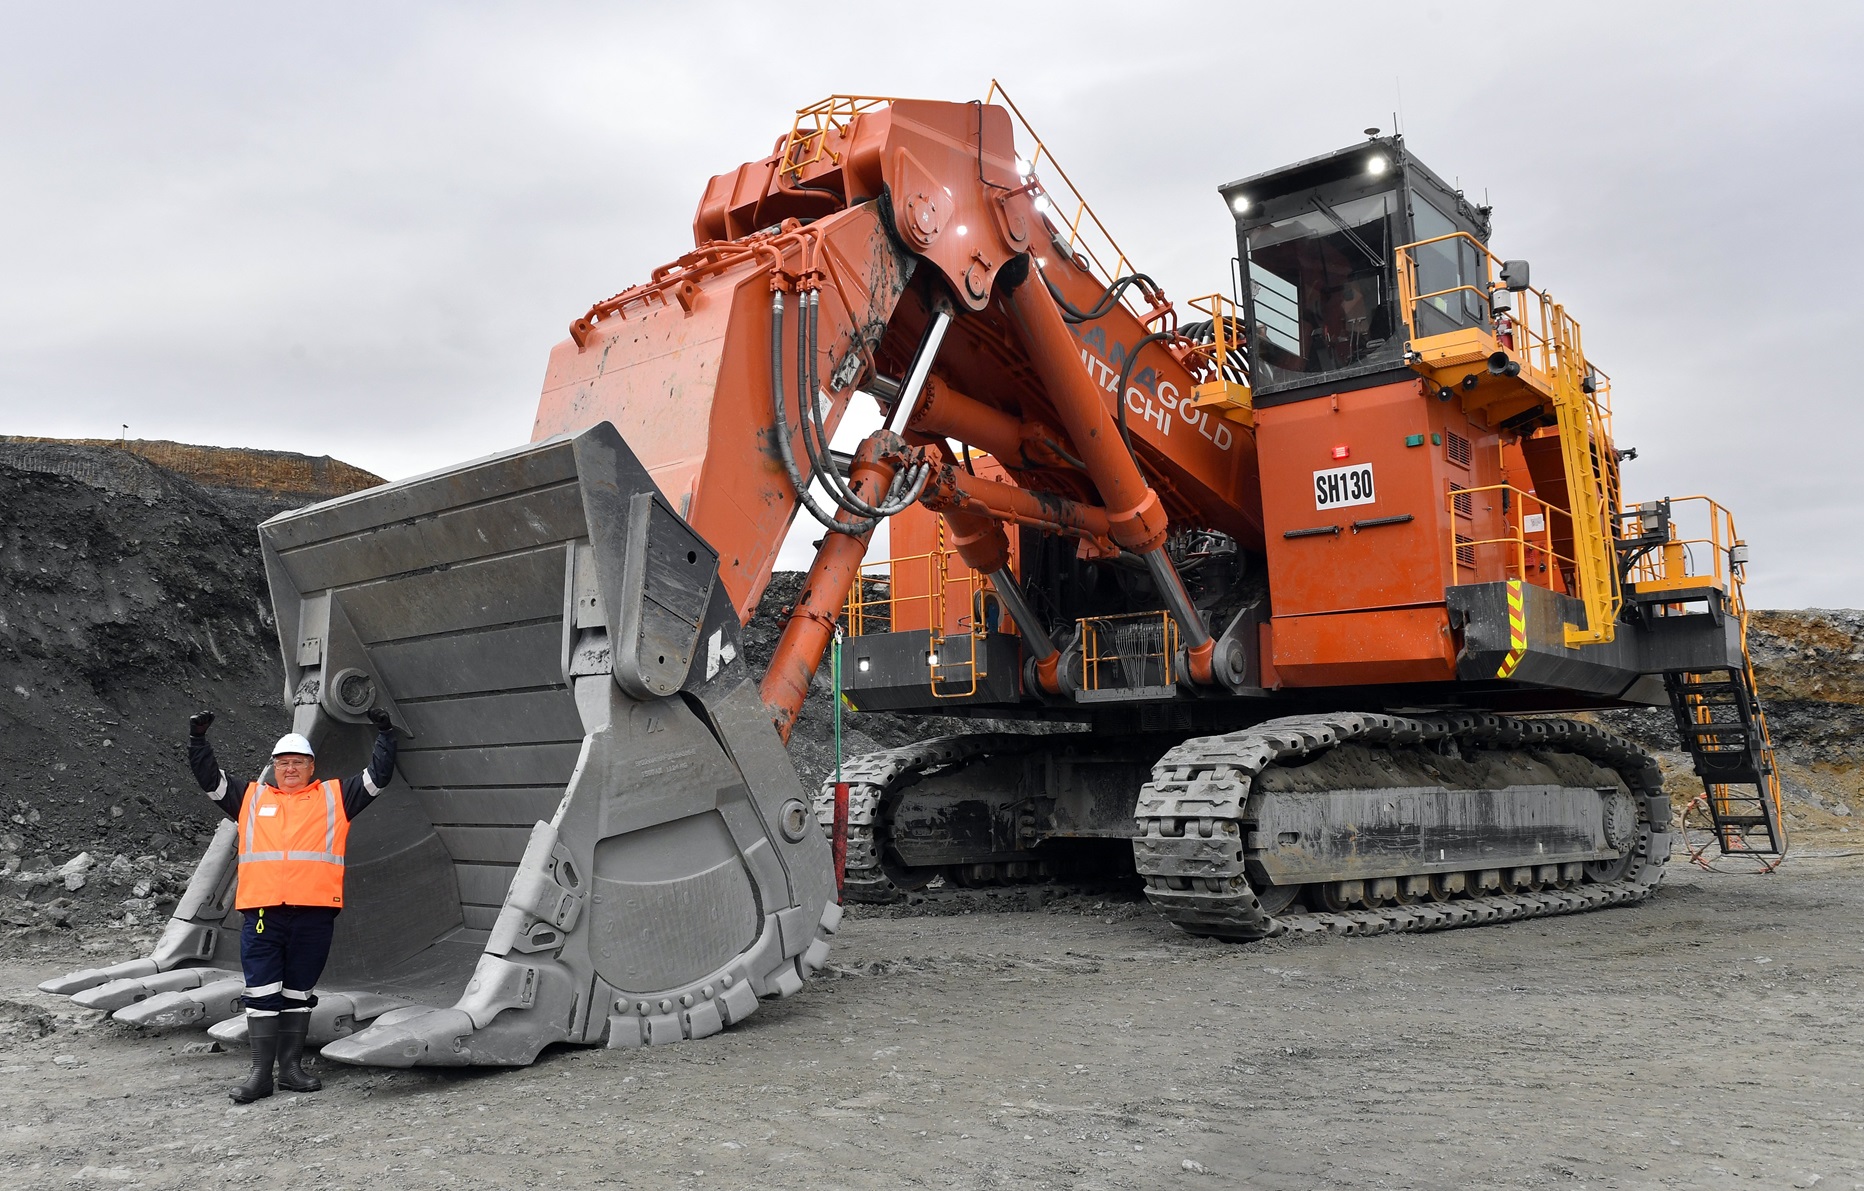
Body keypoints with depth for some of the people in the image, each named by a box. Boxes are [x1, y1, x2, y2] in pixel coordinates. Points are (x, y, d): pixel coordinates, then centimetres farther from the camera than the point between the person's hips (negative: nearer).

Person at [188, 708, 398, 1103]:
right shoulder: (252, 798, 16)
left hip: (315, 914, 0)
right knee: (261, 994, 0)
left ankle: (291, 1066, 19)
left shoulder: (335, 797, 13)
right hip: (262, 913, 0)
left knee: (298, 994, 10)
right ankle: (261, 1073, 7)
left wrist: (385, 735, 4)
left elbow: (378, 776, 10)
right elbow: (210, 778, 16)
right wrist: (198, 740, 6)